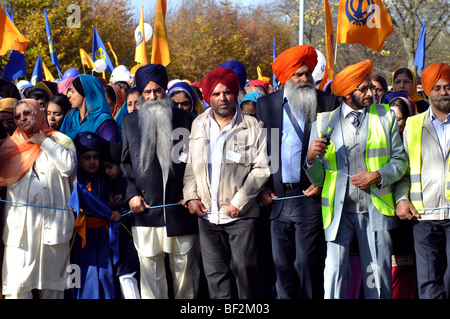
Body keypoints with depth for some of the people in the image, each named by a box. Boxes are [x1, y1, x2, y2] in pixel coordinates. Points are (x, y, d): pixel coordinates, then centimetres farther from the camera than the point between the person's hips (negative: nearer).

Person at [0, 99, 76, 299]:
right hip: (20, 222, 1)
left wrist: (45, 142, -4)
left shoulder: (58, 140, 9)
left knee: (51, 281, 3)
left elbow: (68, 166, -9)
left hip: (52, 220, -1)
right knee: (17, 285, -9)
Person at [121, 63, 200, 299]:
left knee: (185, 267, 3)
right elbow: (126, 162, 14)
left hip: (181, 207, -1)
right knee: (149, 267, 1)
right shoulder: (129, 122, 13)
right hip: (145, 209, 1)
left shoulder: (186, 120, 6)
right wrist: (131, 193, 1)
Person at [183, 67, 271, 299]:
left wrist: (239, 202, -11)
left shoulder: (252, 126, -2)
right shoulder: (198, 126, 11)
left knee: (244, 268, -5)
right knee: (215, 272, 5)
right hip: (208, 214, 4)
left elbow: (262, 168, -5)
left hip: (241, 214, -4)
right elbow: (190, 166, 15)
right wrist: (191, 196, 2)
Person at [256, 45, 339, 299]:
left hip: (309, 197, -3)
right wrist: (262, 187, 2)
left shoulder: (327, 103, 3)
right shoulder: (266, 104, 9)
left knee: (308, 264, -3)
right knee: (282, 264, 6)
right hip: (277, 199, 3)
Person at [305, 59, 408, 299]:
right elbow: (317, 178, 5)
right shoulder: (324, 123, 5)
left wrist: (378, 176, -9)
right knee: (334, 272, -13)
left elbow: (400, 160, 10)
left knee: (378, 275, 3)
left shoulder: (386, 117, 9)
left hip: (376, 209, 1)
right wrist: (311, 157, -17)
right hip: (339, 210, -1)